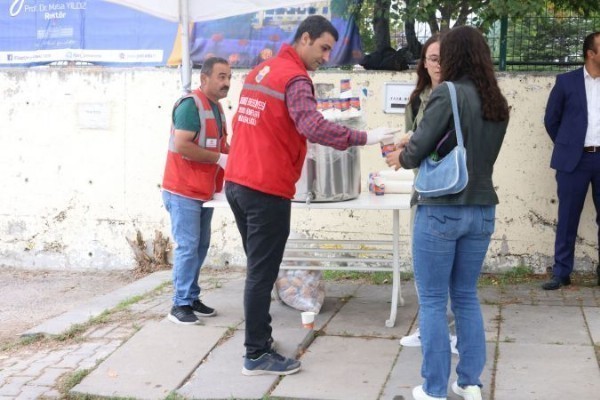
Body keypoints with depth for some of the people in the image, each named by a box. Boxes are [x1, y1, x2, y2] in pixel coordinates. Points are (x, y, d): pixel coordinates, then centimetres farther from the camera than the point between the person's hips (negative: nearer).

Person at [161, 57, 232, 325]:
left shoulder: (216, 107, 12)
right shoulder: (190, 105, -16)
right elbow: (182, 146, -25)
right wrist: (220, 158, -21)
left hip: (204, 191, 9)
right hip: (183, 192, -9)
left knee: (201, 246, 11)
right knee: (188, 247, -7)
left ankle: (192, 298, 20)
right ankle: (180, 305, 0)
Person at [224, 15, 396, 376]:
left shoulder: (260, 71, 16)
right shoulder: (295, 78, -12)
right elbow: (312, 126, -28)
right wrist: (363, 138, -29)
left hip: (237, 183, 9)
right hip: (266, 190, -9)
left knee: (258, 269, 19)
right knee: (262, 274, -1)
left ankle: (258, 338, 29)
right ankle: (257, 356, 7)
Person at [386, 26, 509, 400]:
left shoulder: (448, 93, -13)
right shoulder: (498, 104, 8)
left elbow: (418, 149, -15)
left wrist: (400, 157, 8)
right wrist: (413, 154, 17)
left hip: (441, 211, -6)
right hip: (481, 211, 6)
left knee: (433, 302, 5)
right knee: (467, 297, 18)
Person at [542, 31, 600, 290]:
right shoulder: (566, 81, 2)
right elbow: (551, 119, 8)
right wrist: (566, 145, 9)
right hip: (575, 159, -1)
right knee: (567, 218, 4)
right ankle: (561, 273, 11)